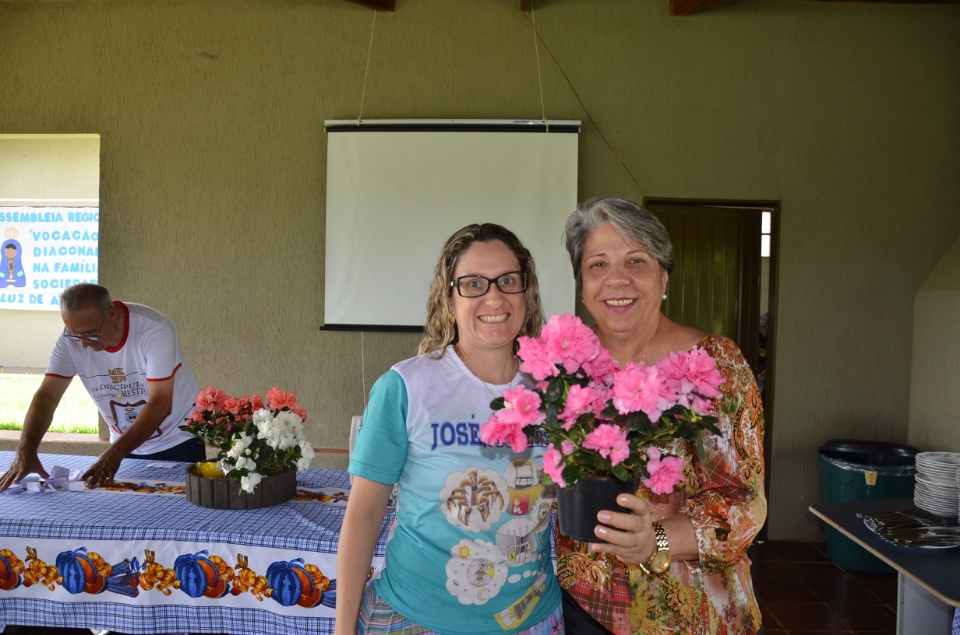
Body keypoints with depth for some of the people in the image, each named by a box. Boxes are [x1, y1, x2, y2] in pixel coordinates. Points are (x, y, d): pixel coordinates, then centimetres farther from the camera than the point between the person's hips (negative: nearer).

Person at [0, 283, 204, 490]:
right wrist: (26, 450, -31)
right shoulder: (71, 340, -14)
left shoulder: (155, 330, -28)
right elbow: (47, 395, -16)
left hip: (179, 443, -3)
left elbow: (160, 405, -30)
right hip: (126, 444, 4)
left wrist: (115, 454, -35)